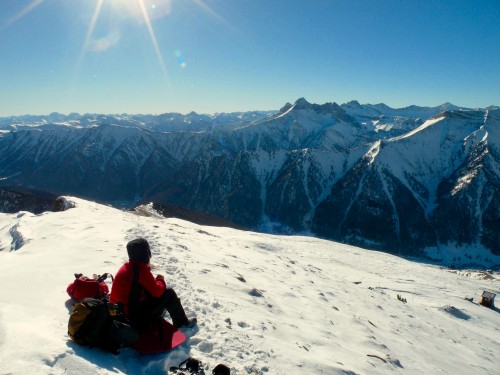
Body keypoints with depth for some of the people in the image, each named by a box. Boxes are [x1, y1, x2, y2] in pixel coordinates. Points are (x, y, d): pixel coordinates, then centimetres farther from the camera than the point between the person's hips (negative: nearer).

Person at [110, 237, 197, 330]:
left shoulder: (127, 267, 5)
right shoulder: (141, 270, -20)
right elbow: (157, 291, -15)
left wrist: (155, 281, 10)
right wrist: (161, 280, 3)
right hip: (134, 318, -9)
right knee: (169, 293, -3)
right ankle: (182, 324, 11)